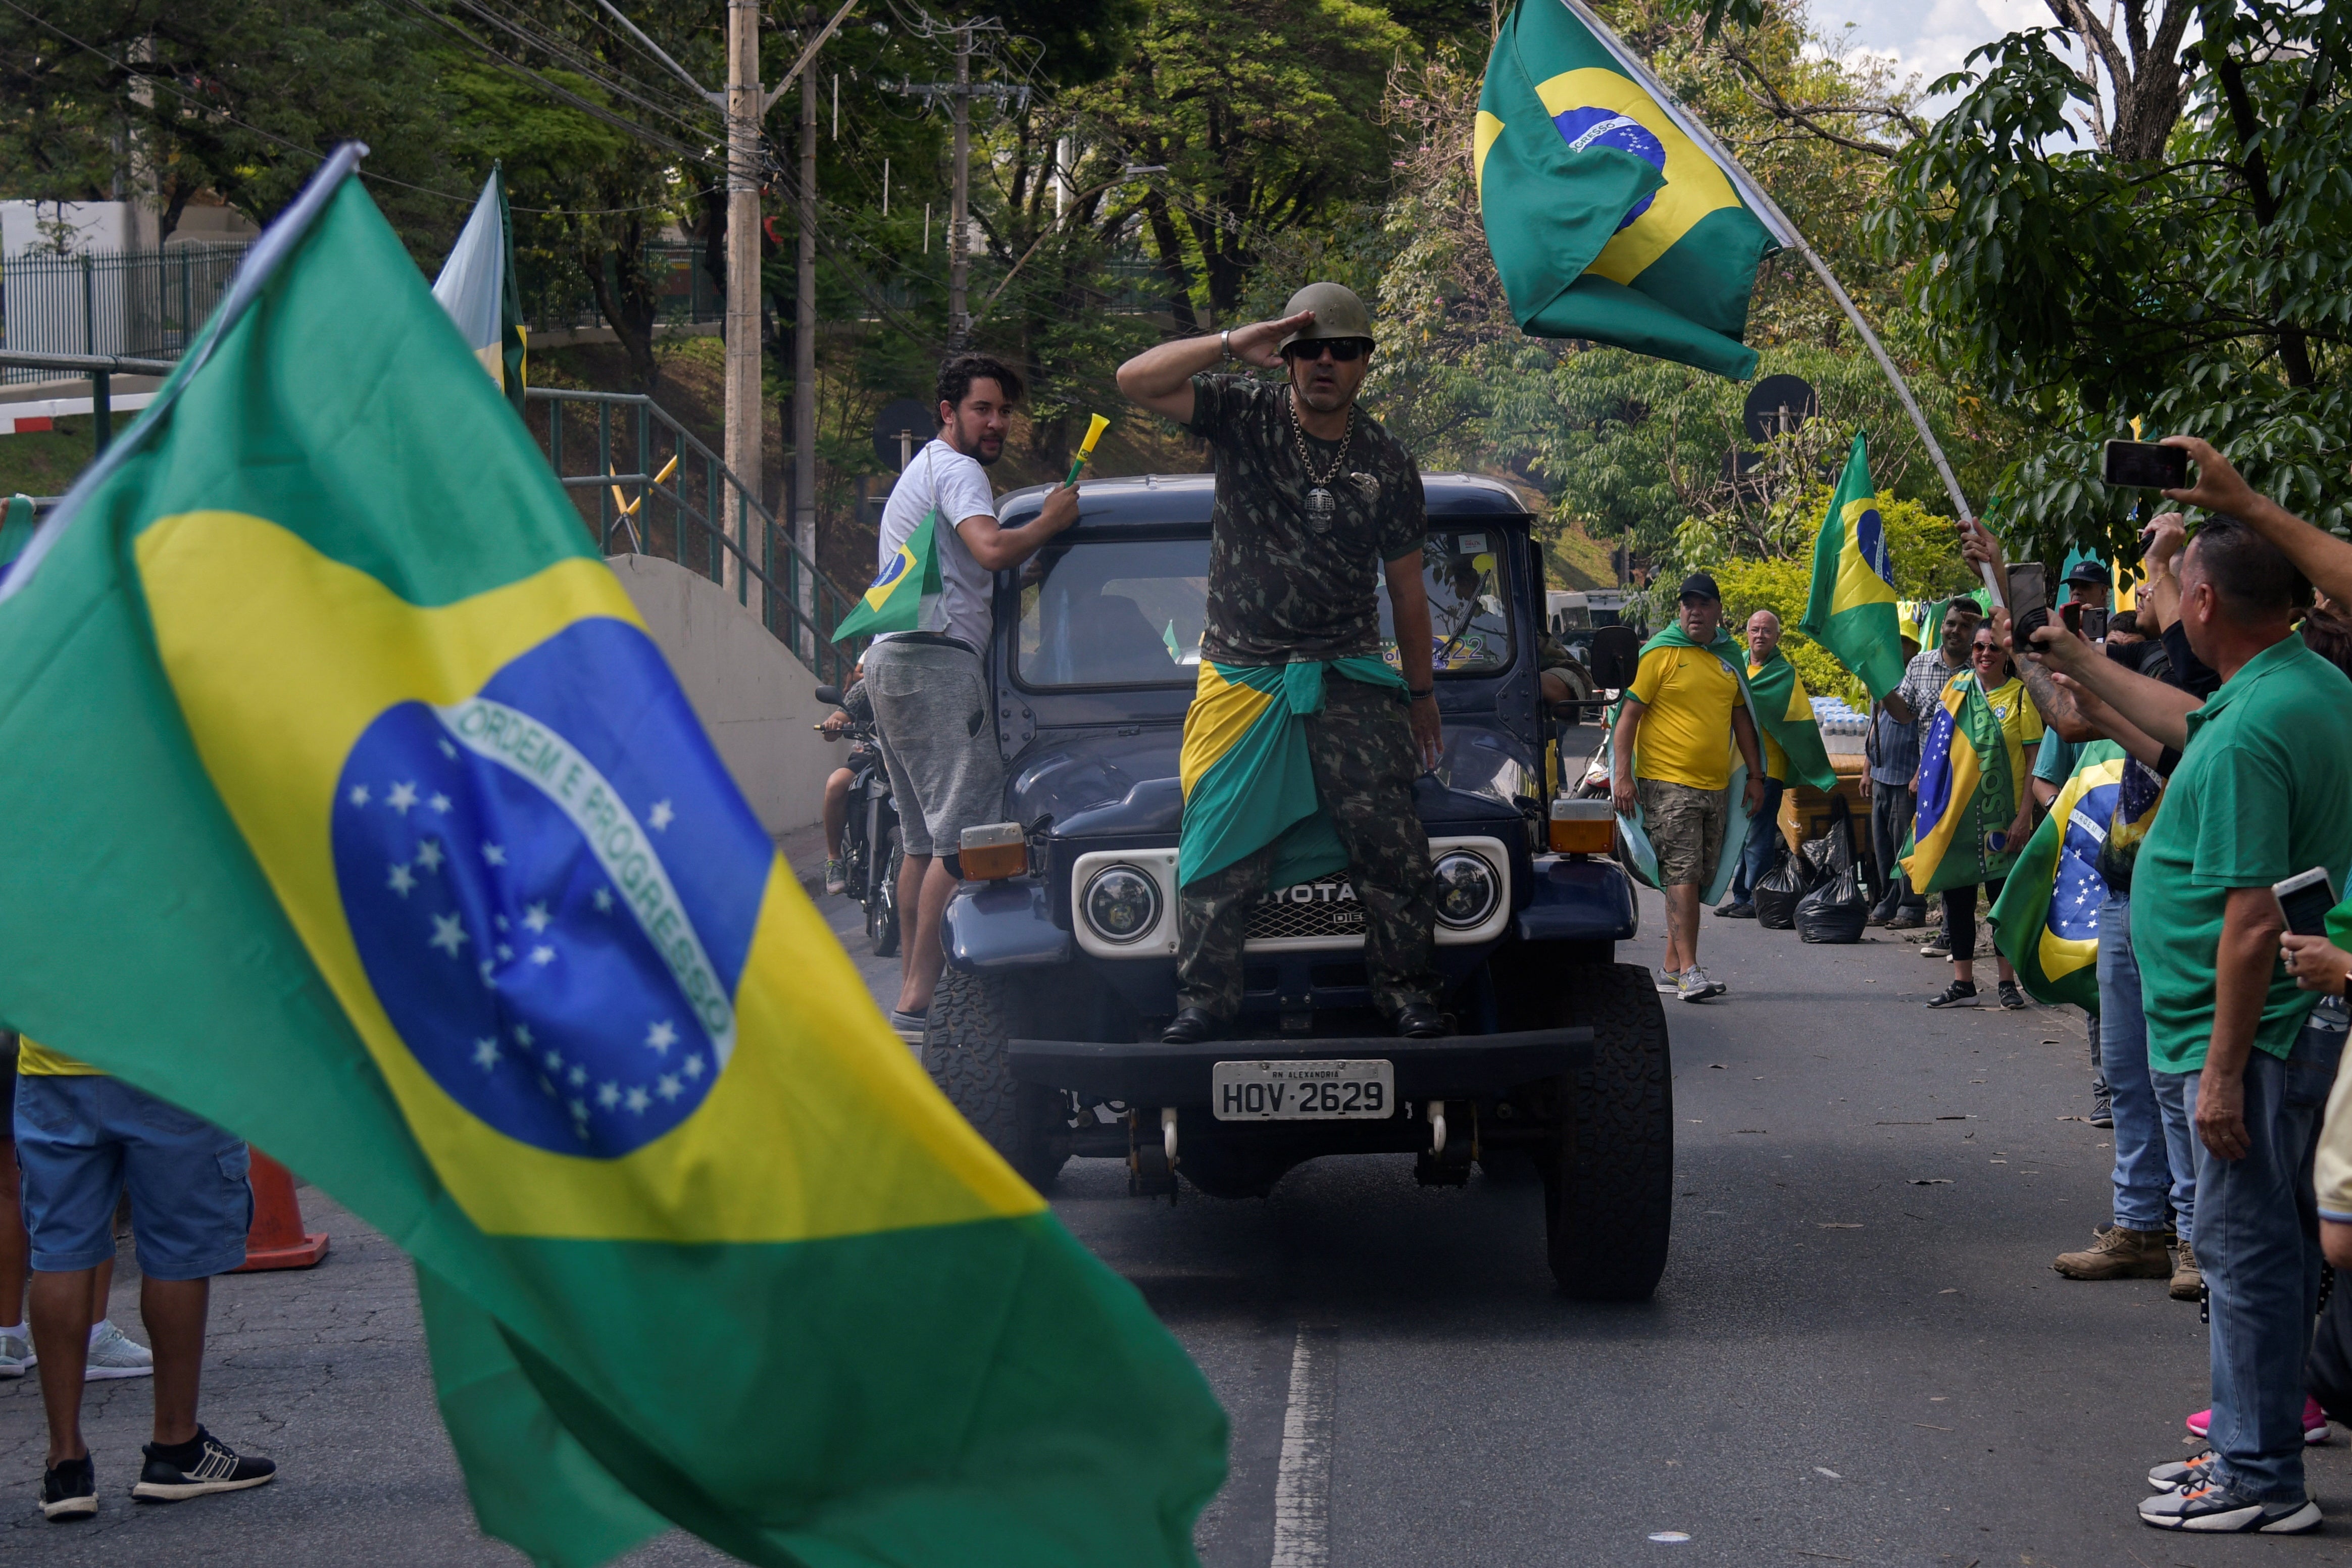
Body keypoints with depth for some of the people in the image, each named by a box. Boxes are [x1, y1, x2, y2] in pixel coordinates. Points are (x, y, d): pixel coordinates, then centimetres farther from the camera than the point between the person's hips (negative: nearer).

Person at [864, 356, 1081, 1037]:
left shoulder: (920, 471, 27)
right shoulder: (956, 470, -7)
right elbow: (992, 549, -24)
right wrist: (1050, 521, -9)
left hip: (893, 660, 11)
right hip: (937, 658, -11)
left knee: (924, 838, 12)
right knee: (963, 836, -14)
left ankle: (913, 990, 12)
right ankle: (920, 1001, -19)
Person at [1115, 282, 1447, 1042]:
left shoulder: (1389, 465, 4)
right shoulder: (1244, 415, 0)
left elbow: (1406, 589, 11)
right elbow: (1137, 380, -13)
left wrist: (1422, 694, 13)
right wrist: (1232, 345, -20)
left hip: (1348, 677, 1)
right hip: (1237, 670, 0)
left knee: (1389, 841, -8)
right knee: (1219, 848, -4)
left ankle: (1408, 988, 0)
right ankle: (1207, 998, 4)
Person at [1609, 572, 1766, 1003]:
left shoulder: (1728, 656, 13)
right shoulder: (1659, 653, -5)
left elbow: (1741, 717, 22)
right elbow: (1629, 713, -6)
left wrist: (1755, 775, 19)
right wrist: (1622, 775, -14)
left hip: (1716, 785, 6)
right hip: (1667, 782, -6)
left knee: (1695, 877, 8)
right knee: (1682, 874, -12)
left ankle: (1672, 968, 14)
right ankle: (1689, 972, -16)